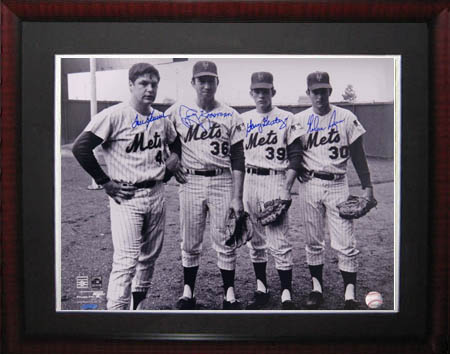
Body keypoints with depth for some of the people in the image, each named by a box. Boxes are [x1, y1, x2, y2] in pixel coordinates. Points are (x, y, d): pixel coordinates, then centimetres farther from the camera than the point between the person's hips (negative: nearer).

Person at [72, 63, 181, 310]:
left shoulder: (161, 119, 9)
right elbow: (80, 147, -15)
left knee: (149, 258, 14)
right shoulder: (114, 115, -11)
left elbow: (175, 141, 30)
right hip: (126, 198, -6)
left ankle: (137, 307, 30)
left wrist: (174, 156, 9)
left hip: (156, 194, 7)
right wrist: (104, 181, -14)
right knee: (126, 261, -11)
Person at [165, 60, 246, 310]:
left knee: (225, 242, 4)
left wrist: (237, 197, -7)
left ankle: (229, 294, 17)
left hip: (222, 182, -1)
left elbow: (238, 159, -2)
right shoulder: (177, 112, 3)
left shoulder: (230, 116, 0)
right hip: (190, 182, 1)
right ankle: (188, 292, 22)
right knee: (190, 243, 8)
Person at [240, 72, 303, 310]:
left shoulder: (286, 119, 2)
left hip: (275, 180, -4)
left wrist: (286, 188, -11)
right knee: (255, 240, 10)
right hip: (248, 181, 4)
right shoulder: (243, 120, 12)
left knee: (279, 241, -7)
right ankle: (261, 289, 22)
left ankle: (286, 295, 1)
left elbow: (295, 155, -2)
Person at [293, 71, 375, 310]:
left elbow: (358, 155, 4)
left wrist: (367, 187, 0)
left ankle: (350, 294, 5)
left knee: (345, 244, -5)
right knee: (313, 242, 9)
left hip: (337, 185, -1)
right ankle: (317, 288, 23)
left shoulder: (347, 118, 2)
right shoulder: (299, 120, 6)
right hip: (309, 185, 2)